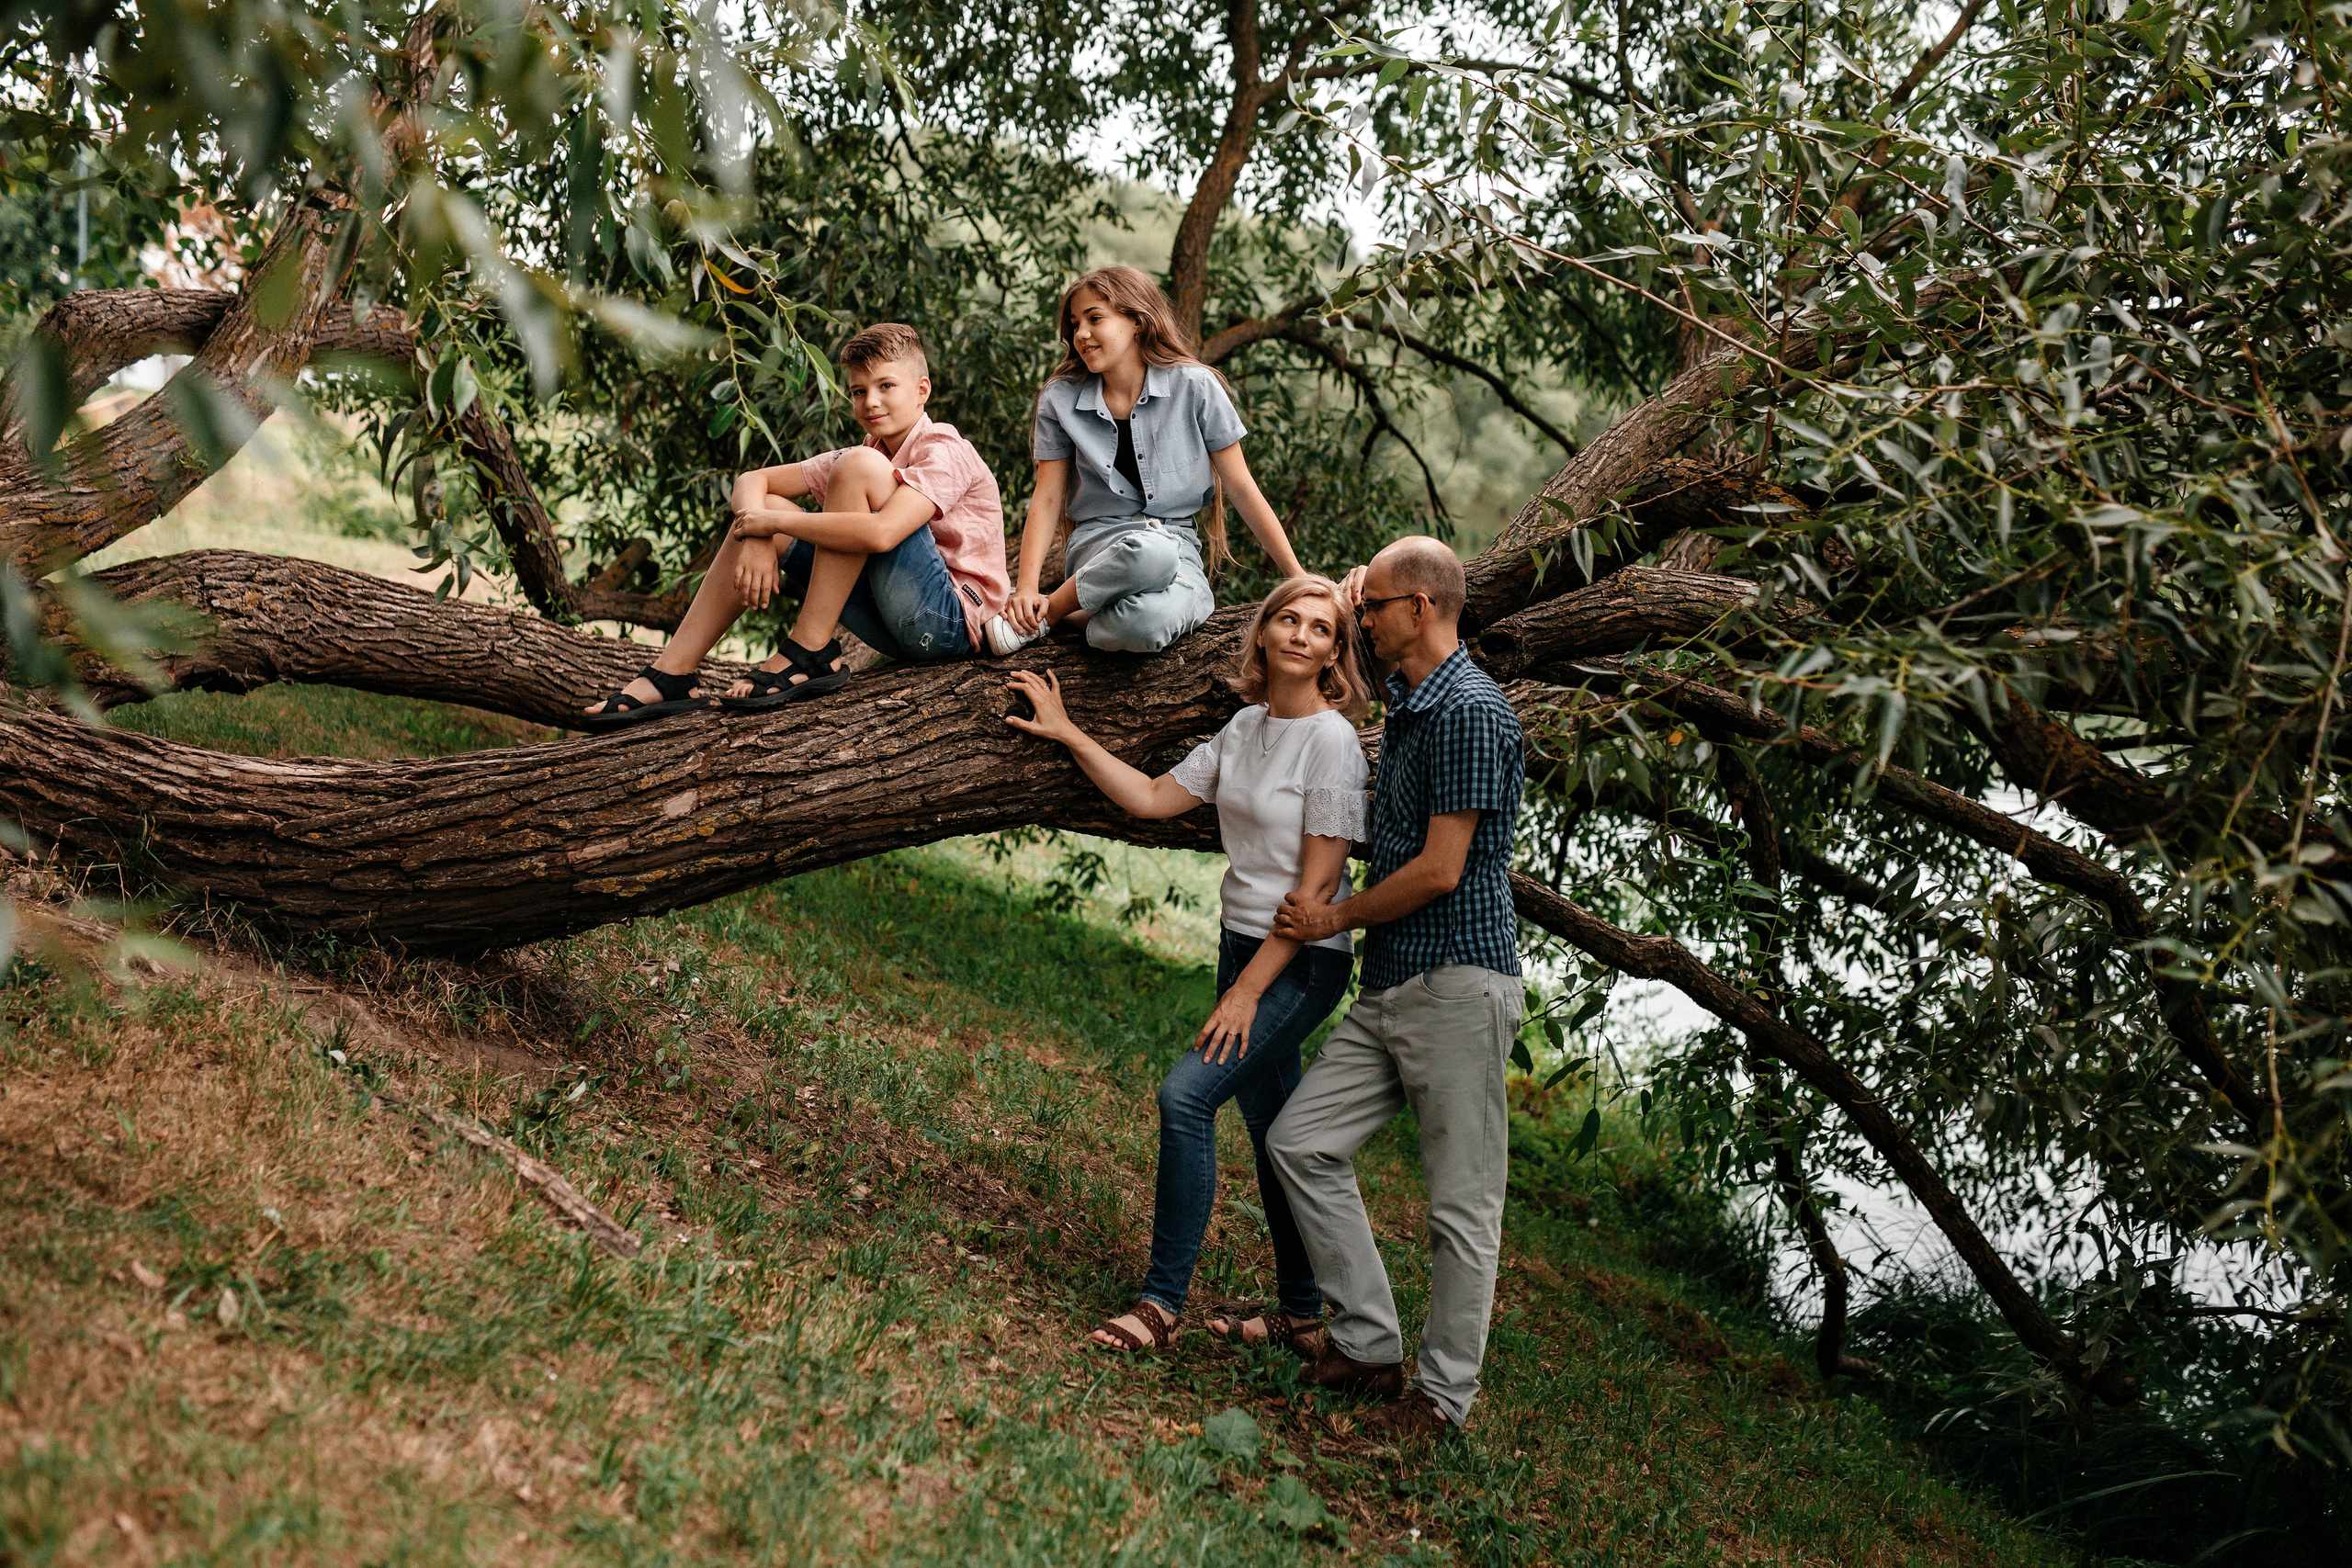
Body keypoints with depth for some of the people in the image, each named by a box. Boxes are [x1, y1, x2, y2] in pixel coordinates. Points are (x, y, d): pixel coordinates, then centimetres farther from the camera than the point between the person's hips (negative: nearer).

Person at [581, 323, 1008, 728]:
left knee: (860, 466, -23)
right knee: (756, 514, 3)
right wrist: (757, 537, -14)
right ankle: (671, 676, -2)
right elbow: (752, 480, 10)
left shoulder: (944, 454, -12)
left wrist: (775, 521, -19)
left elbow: (880, 534, -31)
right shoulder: (873, 453, 14)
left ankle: (811, 652, -20)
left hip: (953, 620, -8)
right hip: (899, 624, 8)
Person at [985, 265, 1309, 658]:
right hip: (1099, 544, 0)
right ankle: (1043, 612, -17)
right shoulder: (1061, 399, 5)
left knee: (1148, 622, -40)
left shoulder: (1194, 387, 0)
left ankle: (1053, 615, -10)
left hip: (1179, 545, 0)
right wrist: (1027, 588, -10)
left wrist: (1299, 579, 2)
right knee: (1150, 550, -41)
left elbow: (1242, 489, 3)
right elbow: (1047, 499, 5)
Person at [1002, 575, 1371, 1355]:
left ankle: (1162, 1303, -14)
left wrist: (1247, 991, -18)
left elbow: (1317, 886, -17)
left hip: (1302, 963, -8)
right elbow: (1152, 798, 13)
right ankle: (1300, 1307, 24)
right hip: (1243, 944, 8)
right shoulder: (1245, 728, 9)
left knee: (1186, 1094, -19)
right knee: (1271, 1128, 13)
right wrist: (1068, 735, 10)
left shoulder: (1331, 742, -15)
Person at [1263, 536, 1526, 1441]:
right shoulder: (1406, 705, 16)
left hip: (1458, 983, -10)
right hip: (1390, 986, 10)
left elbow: (1440, 870, -18)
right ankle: (1369, 1342, 14)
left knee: (1461, 1200, 0)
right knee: (1301, 1142, 5)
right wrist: (1357, 591, 23)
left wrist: (1338, 919, -3)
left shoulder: (1471, 712, -14)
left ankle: (1443, 1392, 11)